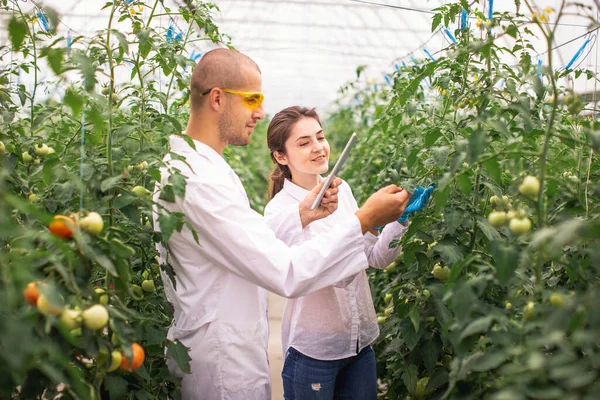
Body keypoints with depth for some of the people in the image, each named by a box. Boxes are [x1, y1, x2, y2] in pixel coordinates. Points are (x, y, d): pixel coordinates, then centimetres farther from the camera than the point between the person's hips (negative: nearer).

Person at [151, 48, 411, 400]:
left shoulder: (181, 164, 7)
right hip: (225, 370, -9)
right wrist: (364, 220, -24)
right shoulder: (201, 181, -26)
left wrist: (301, 215, -2)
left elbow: (248, 247, 9)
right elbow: (286, 274, -30)